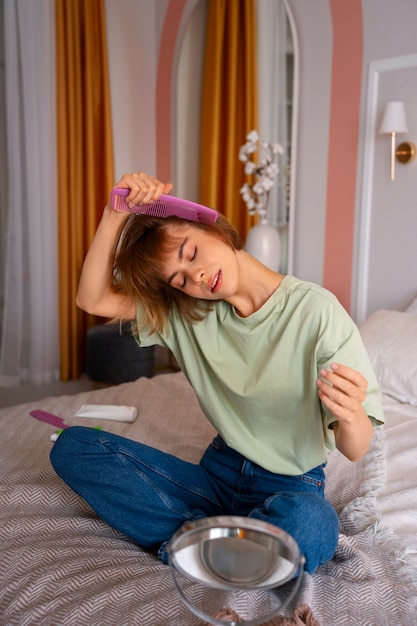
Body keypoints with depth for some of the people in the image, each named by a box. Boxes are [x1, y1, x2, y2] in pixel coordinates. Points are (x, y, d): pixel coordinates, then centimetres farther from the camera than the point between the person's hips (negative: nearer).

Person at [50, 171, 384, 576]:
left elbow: (355, 450, -14)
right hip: (219, 472, 4)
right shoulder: (188, 314, 2)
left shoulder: (317, 311, -14)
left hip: (291, 486, -3)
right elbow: (93, 300, -5)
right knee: (72, 446, -9)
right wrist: (115, 214, -14)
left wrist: (351, 416, -38)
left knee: (310, 523, -41)